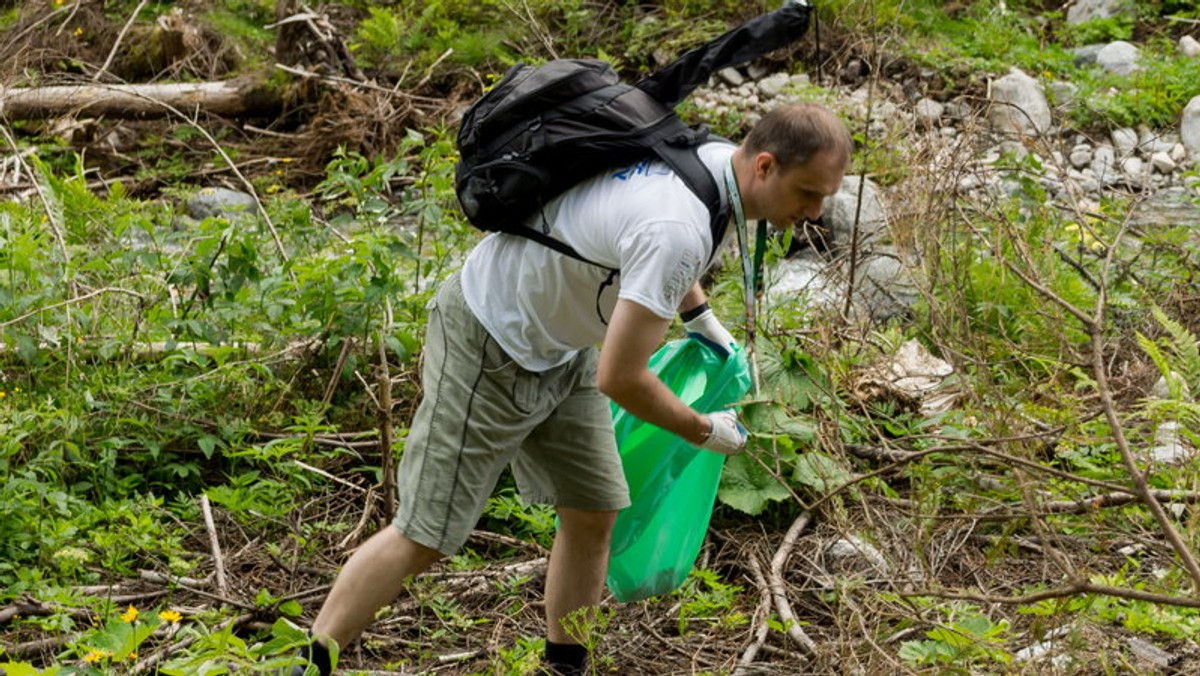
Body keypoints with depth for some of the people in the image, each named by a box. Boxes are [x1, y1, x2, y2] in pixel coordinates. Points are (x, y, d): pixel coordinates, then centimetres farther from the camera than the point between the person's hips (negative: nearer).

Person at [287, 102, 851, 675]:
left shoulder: (715, 154, -7)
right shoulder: (678, 232, -36)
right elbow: (619, 378, -32)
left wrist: (700, 316, 13)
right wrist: (704, 432, -15)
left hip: (560, 344, 9)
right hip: (489, 347, -9)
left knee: (593, 513, 9)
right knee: (424, 537, -4)